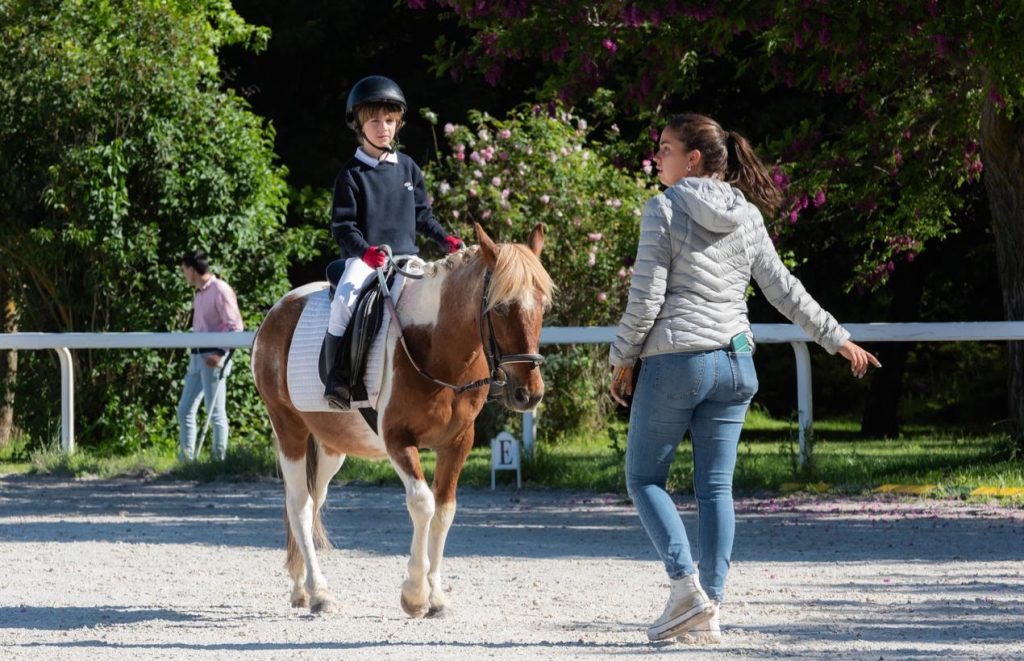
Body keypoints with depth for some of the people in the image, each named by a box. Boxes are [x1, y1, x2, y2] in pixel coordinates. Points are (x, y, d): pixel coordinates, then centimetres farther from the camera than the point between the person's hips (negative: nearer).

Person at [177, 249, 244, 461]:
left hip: (213, 358, -9)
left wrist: (220, 353, -22)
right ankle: (186, 459, 11)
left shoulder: (220, 290, -9)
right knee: (185, 410, 8)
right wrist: (192, 354, 16)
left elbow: (236, 325, -14)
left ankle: (219, 459, -1)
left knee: (215, 412, -6)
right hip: (197, 357, 9)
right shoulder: (200, 294, 17)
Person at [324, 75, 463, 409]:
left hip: (405, 256, 4)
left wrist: (445, 239, 3)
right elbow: (342, 225, -4)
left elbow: (422, 215, 20)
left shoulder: (408, 168, 13)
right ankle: (336, 377, -29)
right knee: (345, 298, -33)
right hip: (363, 259, -4)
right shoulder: (351, 174, 0)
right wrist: (364, 251, -21)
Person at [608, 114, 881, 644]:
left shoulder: (664, 210, -8)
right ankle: (709, 610, 4)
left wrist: (622, 358, 0)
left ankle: (685, 584, -10)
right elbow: (784, 290, 11)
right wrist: (837, 338, 20)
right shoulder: (747, 216, 8)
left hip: (675, 361, -6)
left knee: (644, 476, 6)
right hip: (735, 362, 6)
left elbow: (646, 297, -11)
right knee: (716, 486, 7)